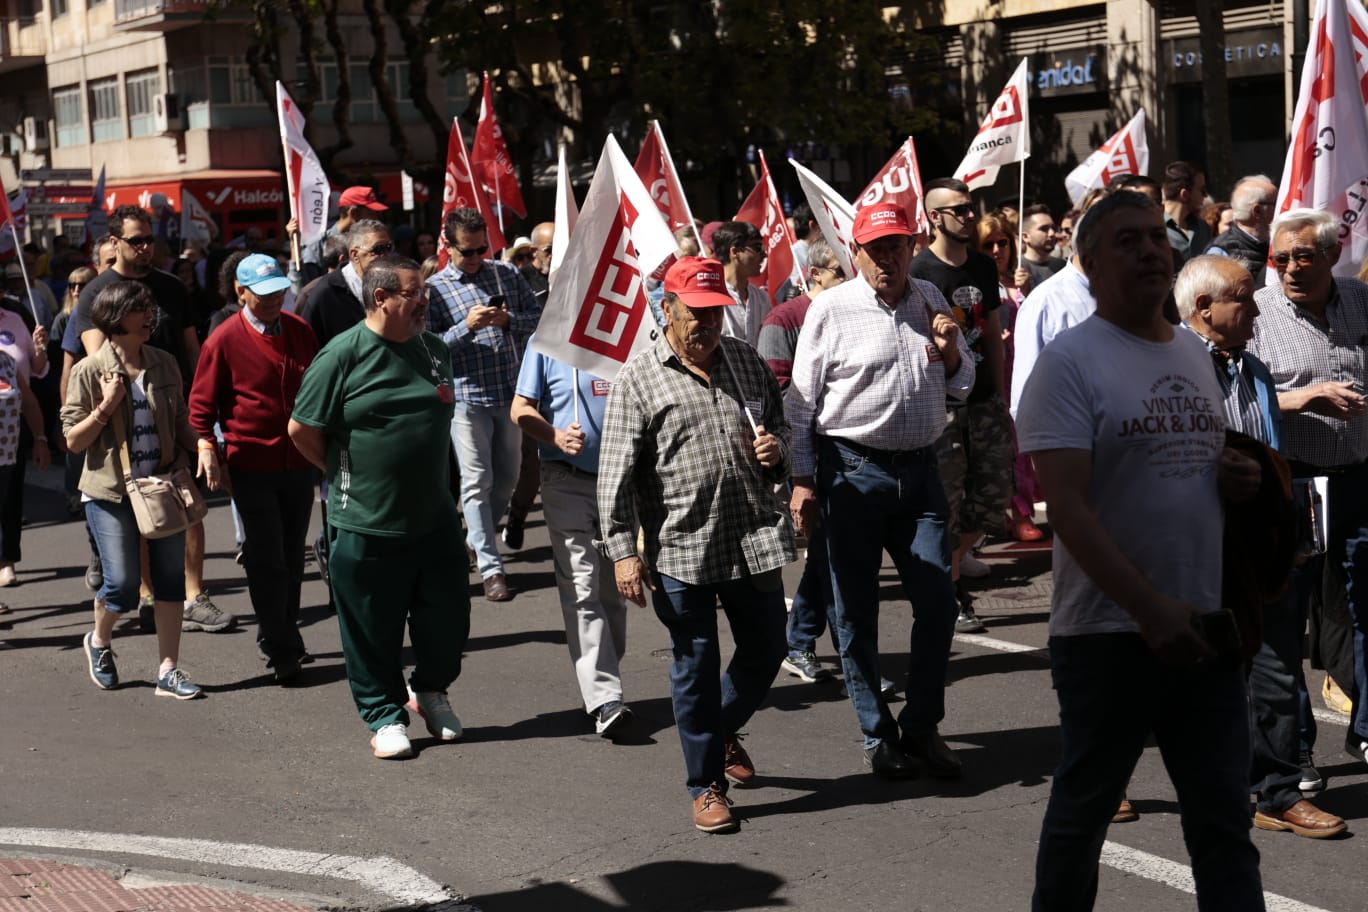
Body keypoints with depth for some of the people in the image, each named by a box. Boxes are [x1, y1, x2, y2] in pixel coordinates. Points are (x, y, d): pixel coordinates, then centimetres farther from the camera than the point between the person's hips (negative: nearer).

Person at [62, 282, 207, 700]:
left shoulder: (164, 364, 4)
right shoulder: (89, 372, -8)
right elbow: (73, 441, -6)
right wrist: (105, 407, -19)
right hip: (112, 492, -4)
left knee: (171, 578, 3)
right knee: (122, 584, -4)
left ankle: (168, 670, 11)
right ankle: (99, 641, 28)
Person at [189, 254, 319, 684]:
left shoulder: (300, 331, 7)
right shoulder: (224, 340, -8)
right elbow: (202, 403, -3)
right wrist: (207, 447, -14)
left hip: (298, 463, 5)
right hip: (252, 467, -5)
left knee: (292, 560, 12)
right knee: (266, 562, -4)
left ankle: (286, 639, 25)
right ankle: (279, 649, 5)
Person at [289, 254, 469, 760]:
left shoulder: (433, 350, 7)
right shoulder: (344, 354, -12)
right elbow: (302, 429, -7)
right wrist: (347, 475, 1)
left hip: (433, 516, 5)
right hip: (366, 524, -5)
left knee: (447, 613, 10)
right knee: (373, 625, 5)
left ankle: (430, 690, 35)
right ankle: (385, 715, 21)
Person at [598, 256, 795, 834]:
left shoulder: (747, 362, 11)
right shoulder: (639, 379, -4)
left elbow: (780, 424, 23)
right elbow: (617, 472, -6)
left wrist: (777, 450, -2)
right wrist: (622, 549, -13)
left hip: (755, 538, 4)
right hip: (681, 548, -4)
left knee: (765, 651, 13)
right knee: (696, 666, 5)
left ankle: (724, 731, 42)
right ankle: (706, 785, 18)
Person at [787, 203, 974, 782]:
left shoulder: (931, 301, 9)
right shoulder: (831, 310, -4)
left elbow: (961, 387, 17)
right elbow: (802, 400, -2)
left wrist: (950, 351, -5)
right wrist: (802, 481, -7)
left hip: (919, 469, 4)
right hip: (853, 470, -3)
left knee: (937, 600, 2)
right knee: (856, 609, 4)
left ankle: (921, 726, 17)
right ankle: (877, 735, 16)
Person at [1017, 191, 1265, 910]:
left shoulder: (1196, 354, 11)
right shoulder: (1070, 362, -10)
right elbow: (1066, 508, -18)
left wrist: (1241, 478, 0)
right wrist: (1152, 609, -27)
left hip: (1204, 628, 6)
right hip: (1109, 634, -6)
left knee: (1225, 822, 7)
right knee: (1082, 812, 11)